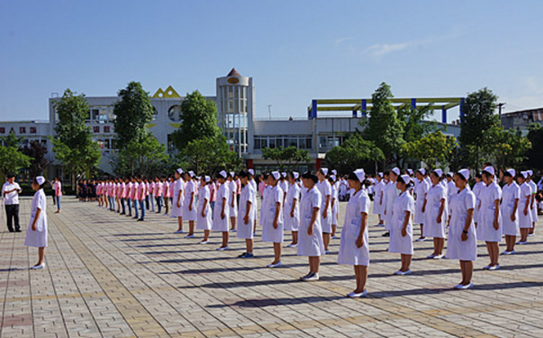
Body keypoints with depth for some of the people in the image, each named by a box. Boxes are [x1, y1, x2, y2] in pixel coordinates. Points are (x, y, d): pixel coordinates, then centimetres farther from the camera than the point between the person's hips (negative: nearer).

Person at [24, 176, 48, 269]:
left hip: (38, 220, -10)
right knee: (40, 243, 12)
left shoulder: (39, 194, -17)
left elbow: (39, 210, -21)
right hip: (40, 220, 10)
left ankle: (40, 263, 2)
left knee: (40, 243, -3)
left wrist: (34, 223, -21)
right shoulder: (41, 193, 12)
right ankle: (40, 262, 17)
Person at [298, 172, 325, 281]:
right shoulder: (306, 193, 14)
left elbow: (316, 210, -19)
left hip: (311, 224, -9)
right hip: (304, 225, 9)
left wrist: (311, 225, -24)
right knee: (309, 249, 13)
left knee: (314, 250, -3)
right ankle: (311, 272, 19)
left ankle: (315, 273, 2)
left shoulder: (315, 193, -13)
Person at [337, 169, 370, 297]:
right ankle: (359, 288, 17)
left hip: (358, 232, -9)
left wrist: (360, 236, -20)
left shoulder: (363, 197, -13)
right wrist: (346, 233, 18)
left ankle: (362, 289, 3)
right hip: (350, 232, 9)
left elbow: (364, 218, -16)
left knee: (361, 261, -2)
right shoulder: (353, 195, 13)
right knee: (355, 262, 11)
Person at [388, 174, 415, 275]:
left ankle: (407, 268, 6)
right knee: (401, 247, 13)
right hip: (397, 225, 9)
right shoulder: (399, 196, 12)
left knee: (406, 247, 0)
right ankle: (404, 267, 19)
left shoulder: (407, 197, -14)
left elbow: (407, 214, -17)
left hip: (404, 225, -9)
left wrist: (404, 228, -20)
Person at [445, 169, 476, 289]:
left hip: (464, 227, -8)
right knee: (460, 256, 11)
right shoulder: (455, 195, 11)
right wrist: (450, 228, 16)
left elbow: (470, 214, -16)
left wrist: (465, 231, -20)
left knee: (467, 256, -1)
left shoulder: (468, 195, -12)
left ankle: (468, 281, 5)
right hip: (455, 228, 8)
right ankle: (464, 280, 18)